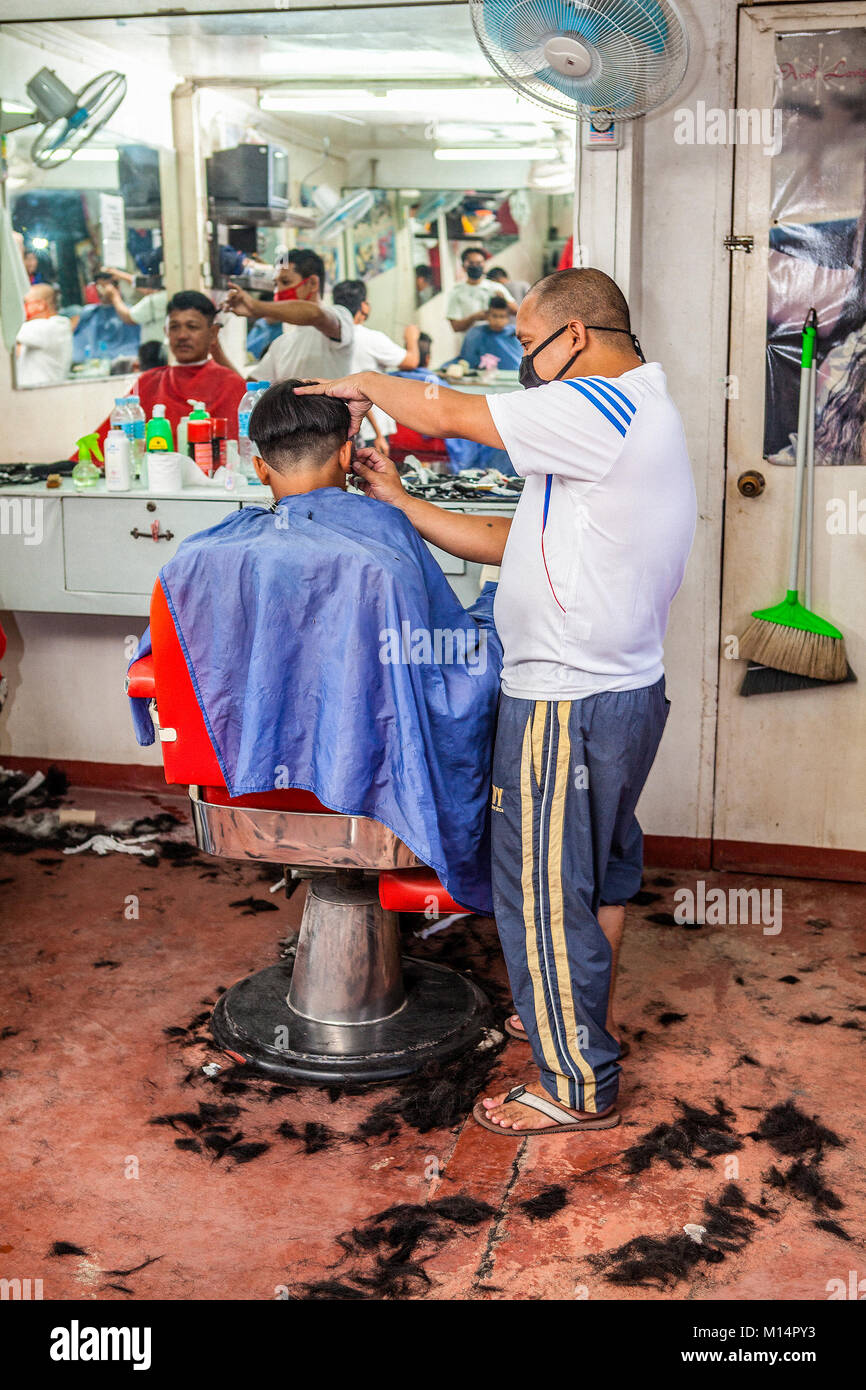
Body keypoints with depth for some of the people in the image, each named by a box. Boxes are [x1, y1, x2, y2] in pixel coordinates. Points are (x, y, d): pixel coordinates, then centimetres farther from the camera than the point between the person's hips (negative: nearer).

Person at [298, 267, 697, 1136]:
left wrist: (367, 385, 2)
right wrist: (400, 502, 11)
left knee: (544, 889, 1)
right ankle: (588, 1017, 43)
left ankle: (578, 1087, 15)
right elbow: (507, 543, 14)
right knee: (602, 862, 23)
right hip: (623, 686, 11)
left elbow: (452, 415, -16)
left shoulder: (606, 408, -18)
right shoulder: (636, 418, 15)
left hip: (568, 705, -10)